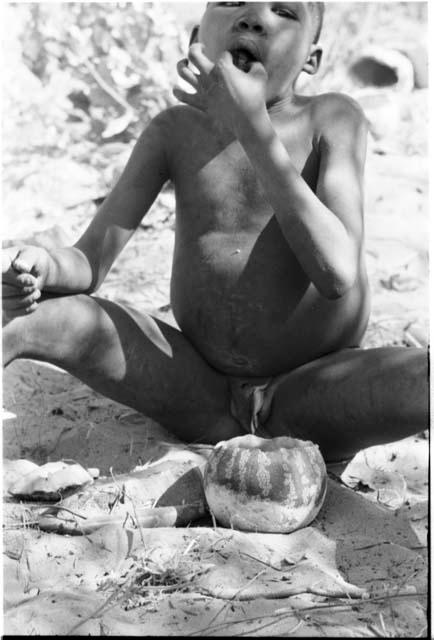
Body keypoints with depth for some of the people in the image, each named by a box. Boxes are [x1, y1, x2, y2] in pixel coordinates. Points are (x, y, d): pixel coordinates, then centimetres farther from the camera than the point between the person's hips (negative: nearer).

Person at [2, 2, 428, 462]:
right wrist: (43, 266, -28)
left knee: (426, 377, -33)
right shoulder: (176, 130, 0)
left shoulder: (332, 119, -7)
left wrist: (254, 128, -24)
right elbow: (88, 261, -1)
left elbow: (337, 274, -22)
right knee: (39, 316, -18)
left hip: (309, 397, -2)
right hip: (200, 397, 2)